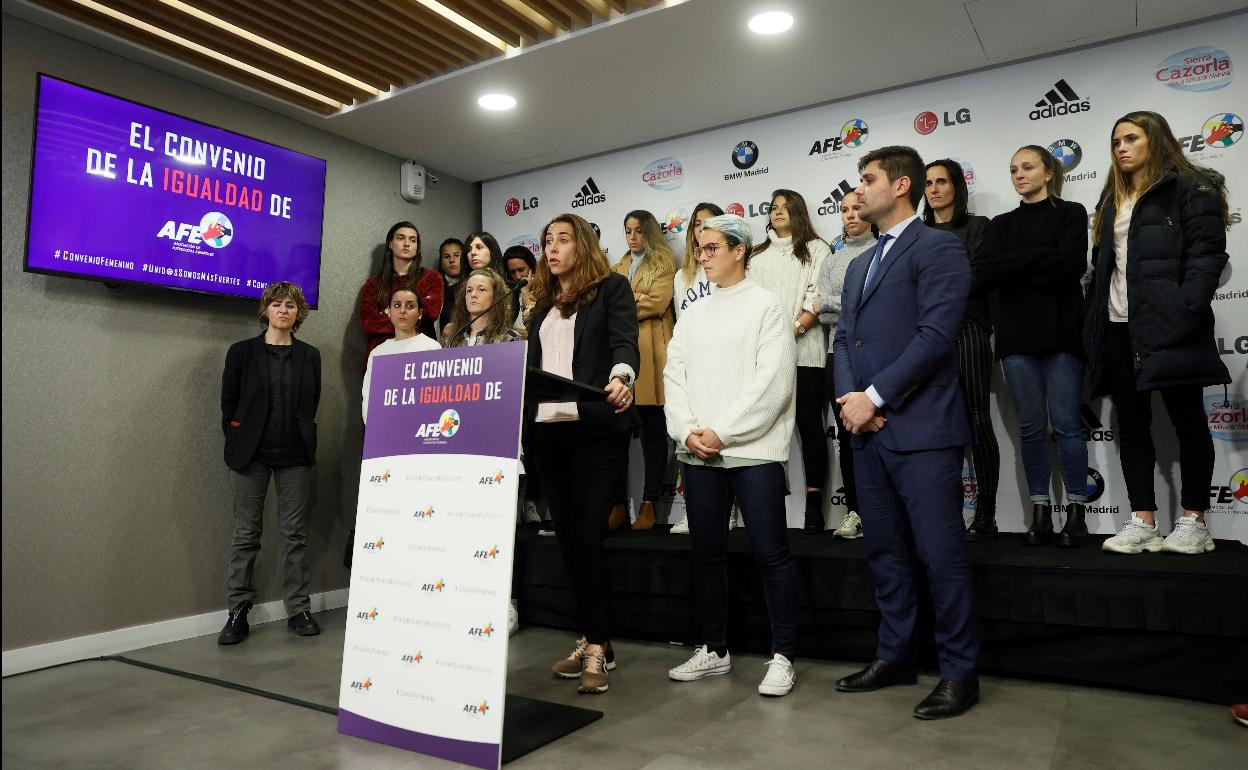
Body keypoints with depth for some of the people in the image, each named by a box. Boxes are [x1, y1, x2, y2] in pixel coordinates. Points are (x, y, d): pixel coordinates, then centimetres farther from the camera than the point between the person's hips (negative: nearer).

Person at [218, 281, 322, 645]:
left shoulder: (310, 356, 8)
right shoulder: (242, 352, 4)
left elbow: (312, 404, 11)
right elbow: (228, 403, 5)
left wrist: (305, 441, 5)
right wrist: (238, 444, 2)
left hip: (295, 456, 1)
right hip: (251, 454, -1)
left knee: (295, 533, 5)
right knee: (246, 534, 5)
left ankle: (298, 610, 13)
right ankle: (238, 612, 14)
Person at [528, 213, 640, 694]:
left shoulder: (612, 288, 4)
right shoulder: (543, 303, 22)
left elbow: (625, 342, -12)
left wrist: (621, 378, -32)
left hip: (596, 428, -6)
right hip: (547, 430, 6)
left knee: (588, 537, -9)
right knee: (567, 538, 8)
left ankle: (598, 646, 4)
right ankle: (590, 641, 20)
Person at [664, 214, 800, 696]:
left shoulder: (766, 306, 1)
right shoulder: (693, 315, 16)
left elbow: (772, 381, -9)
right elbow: (674, 376, 9)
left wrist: (723, 433, -14)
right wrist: (688, 431, -7)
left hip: (753, 449, -5)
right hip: (698, 454, 6)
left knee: (771, 553, -2)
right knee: (706, 553, 11)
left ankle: (783, 657, 12)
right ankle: (714, 651, 24)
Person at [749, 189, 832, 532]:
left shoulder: (816, 249, 10)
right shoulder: (758, 255, 22)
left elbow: (819, 297, -1)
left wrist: (794, 329, -13)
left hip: (804, 348, -3)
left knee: (809, 421, -3)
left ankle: (814, 500, 0)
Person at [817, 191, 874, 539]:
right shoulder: (832, 258, 16)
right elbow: (824, 313, 5)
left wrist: (834, 303, -6)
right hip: (840, 353, 4)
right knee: (846, 432, 7)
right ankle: (854, 510, 15)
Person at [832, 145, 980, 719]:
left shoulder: (937, 247, -4)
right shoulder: (859, 265, 21)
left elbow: (936, 334, -15)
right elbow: (844, 339, 15)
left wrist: (873, 397, -14)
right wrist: (849, 398, -3)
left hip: (922, 429, -8)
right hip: (869, 431, 8)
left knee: (941, 554, -2)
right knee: (884, 551, 14)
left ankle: (960, 672, 14)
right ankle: (895, 656, 27)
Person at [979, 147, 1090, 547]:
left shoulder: (1070, 214, 7)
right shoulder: (1001, 225, 16)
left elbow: (1071, 264, -11)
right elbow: (986, 273, -2)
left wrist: (1013, 267, -8)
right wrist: (1042, 257, -8)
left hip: (1060, 330, -3)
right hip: (1016, 334, 3)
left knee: (1066, 423, -4)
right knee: (1031, 426, 3)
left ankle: (1076, 512, 5)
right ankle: (1041, 511, 11)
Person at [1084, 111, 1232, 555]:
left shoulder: (1190, 188, 1)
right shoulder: (1112, 201, 21)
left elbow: (1207, 253, -10)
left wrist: (1188, 311, -22)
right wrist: (1094, 324, 11)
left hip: (1167, 323, -7)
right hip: (1118, 327, 7)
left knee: (1187, 420, 2)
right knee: (1131, 423, 6)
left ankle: (1194, 523, 9)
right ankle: (1142, 522, 11)